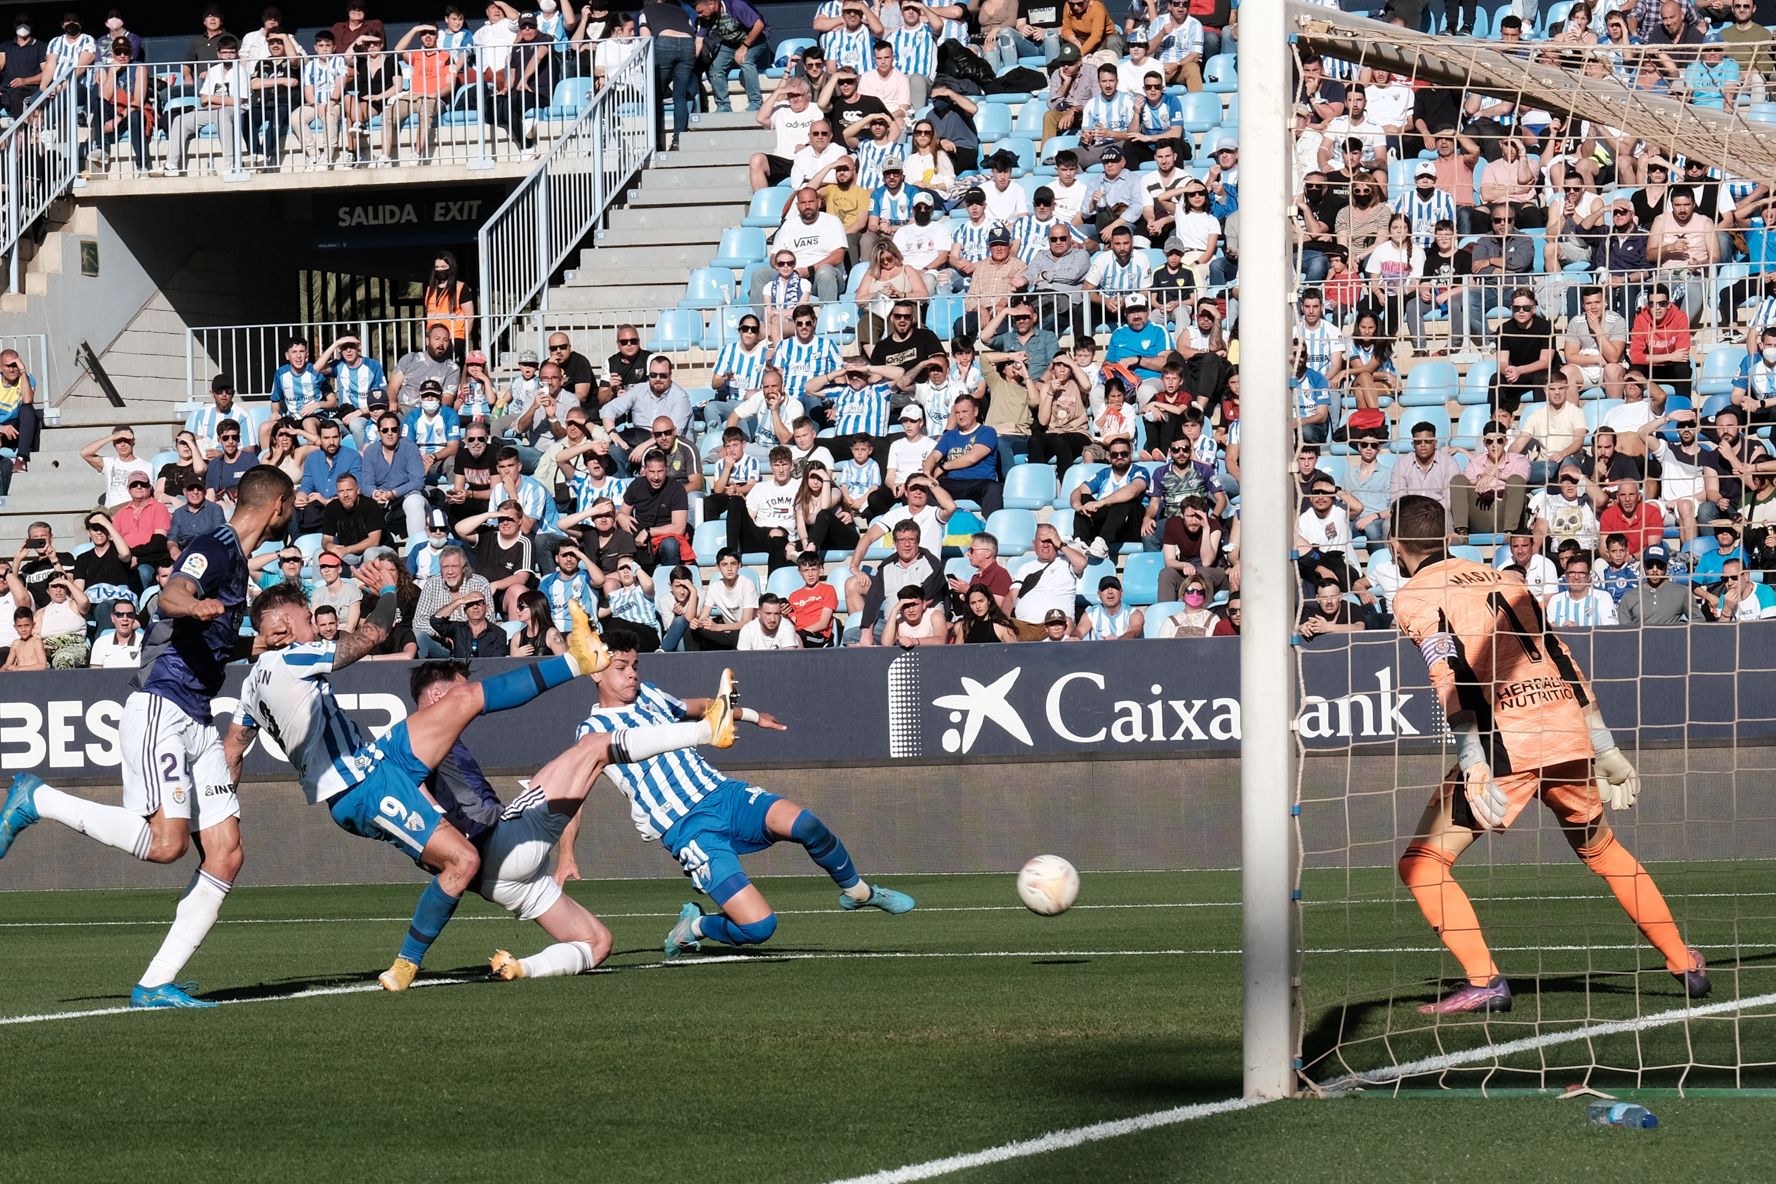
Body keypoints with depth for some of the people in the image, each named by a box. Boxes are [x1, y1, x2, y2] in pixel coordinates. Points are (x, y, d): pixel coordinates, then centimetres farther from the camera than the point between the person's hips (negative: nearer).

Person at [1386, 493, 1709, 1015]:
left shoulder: (1414, 598, 5)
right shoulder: (1505, 580, 22)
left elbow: (1453, 679, -10)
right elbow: (1565, 664, 20)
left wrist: (1474, 766, -18)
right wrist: (1606, 750, 23)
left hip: (1506, 745, -6)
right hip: (1568, 735, 6)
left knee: (1421, 865, 2)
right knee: (1602, 849, 27)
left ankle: (1484, 981, -12)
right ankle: (1684, 963, 32)